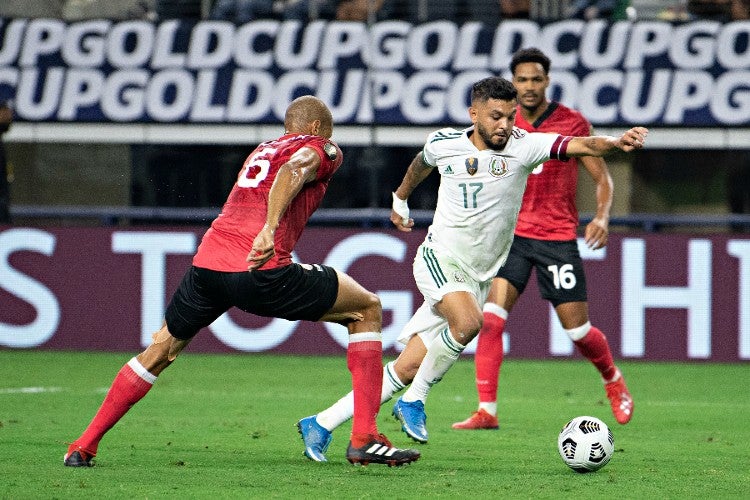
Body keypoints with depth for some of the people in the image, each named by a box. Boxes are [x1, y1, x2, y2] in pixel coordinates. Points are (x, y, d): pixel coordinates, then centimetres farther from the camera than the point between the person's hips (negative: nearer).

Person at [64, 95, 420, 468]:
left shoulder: (261, 150, 31)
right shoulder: (322, 149, 10)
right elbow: (294, 169, -12)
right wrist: (270, 228, -26)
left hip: (207, 263, 6)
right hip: (262, 270, -6)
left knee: (161, 349, 28)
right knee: (367, 309, 12)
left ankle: (83, 446, 27)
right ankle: (364, 439, 2)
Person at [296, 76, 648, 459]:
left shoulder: (524, 146, -7)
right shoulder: (443, 143, -2)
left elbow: (581, 145, -21)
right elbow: (421, 164, 23)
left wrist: (616, 142, -40)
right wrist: (400, 200, 37)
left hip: (479, 276, 2)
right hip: (440, 257, -2)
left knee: (408, 368, 0)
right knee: (467, 321, -33)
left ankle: (320, 425, 10)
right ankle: (414, 401, -14)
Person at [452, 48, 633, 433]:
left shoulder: (572, 123, -5)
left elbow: (602, 177, -1)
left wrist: (602, 216, -18)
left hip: (558, 238, -3)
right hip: (512, 234, 3)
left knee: (577, 329, 1)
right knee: (490, 318, -15)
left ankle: (613, 381, 31)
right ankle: (486, 411, -13)